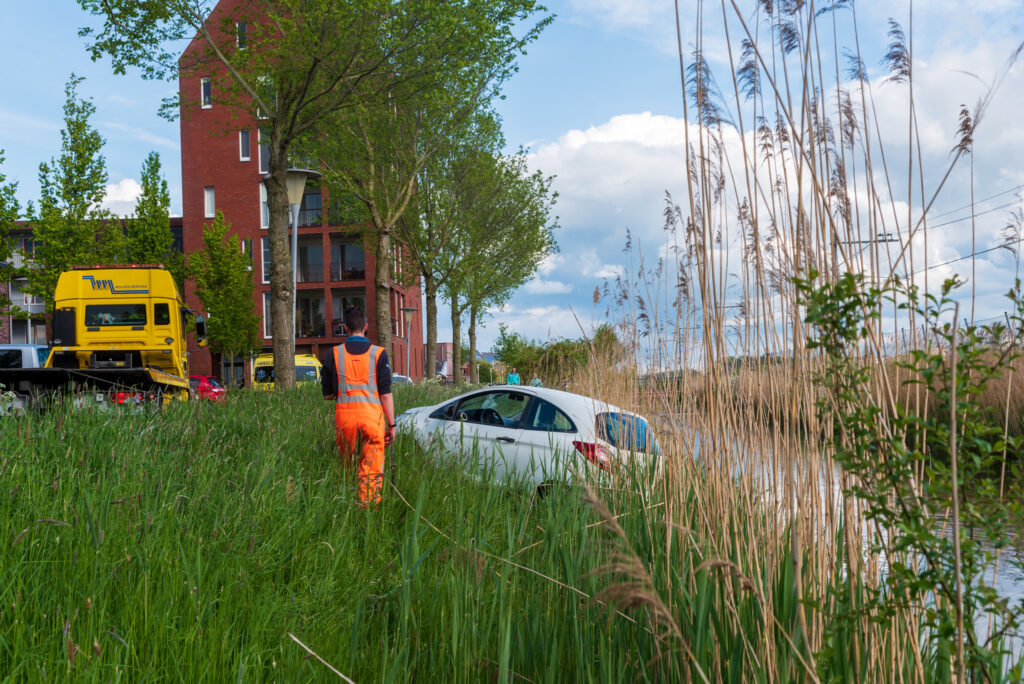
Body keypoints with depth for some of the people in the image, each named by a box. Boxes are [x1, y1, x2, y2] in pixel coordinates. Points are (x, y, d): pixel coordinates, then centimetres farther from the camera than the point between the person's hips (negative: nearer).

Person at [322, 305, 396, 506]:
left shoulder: (335, 353, 4)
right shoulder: (378, 353, 0)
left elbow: (327, 394, 8)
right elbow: (386, 394, -3)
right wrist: (391, 425, 3)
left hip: (344, 416, 2)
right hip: (372, 415, -2)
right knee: (372, 471, 2)